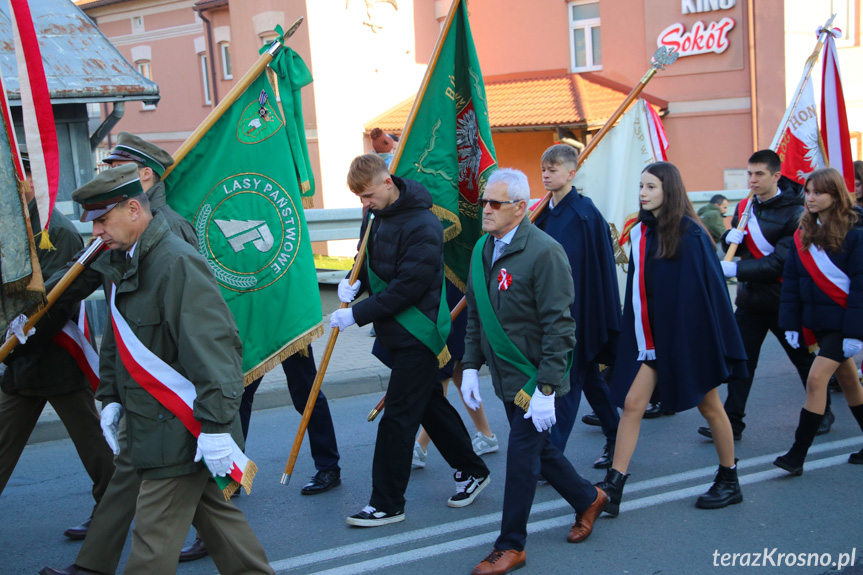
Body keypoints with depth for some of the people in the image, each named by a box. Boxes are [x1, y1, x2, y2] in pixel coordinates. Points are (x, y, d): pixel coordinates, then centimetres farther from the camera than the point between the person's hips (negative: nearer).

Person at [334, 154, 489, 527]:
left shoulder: (422, 226, -22)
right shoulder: (377, 215, 7)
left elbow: (407, 288, -23)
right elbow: (369, 259, 19)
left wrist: (356, 315, -20)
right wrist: (354, 282, -4)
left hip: (418, 333, -9)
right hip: (395, 332, 9)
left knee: (398, 416, -5)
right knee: (430, 403, 18)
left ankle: (387, 504, 6)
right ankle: (472, 470, 35)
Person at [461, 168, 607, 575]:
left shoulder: (544, 252, -19)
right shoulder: (483, 249, 7)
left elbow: (558, 326, -21)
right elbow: (475, 314, 15)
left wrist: (546, 388, -23)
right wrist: (471, 366, 9)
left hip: (535, 377, -8)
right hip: (505, 374, 8)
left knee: (521, 457, -2)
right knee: (537, 448, 18)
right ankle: (588, 499, 42)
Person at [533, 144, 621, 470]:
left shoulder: (585, 213, -13)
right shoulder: (546, 212, 9)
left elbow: (600, 266, -14)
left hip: (579, 311, -8)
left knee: (567, 382, -5)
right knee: (589, 378, 17)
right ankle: (615, 439, 32)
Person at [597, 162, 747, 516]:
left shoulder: (689, 234, -13)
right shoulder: (640, 232, 5)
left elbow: (709, 287, -13)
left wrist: (715, 338, -14)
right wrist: (633, 334, 11)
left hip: (687, 335, -5)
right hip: (651, 335, 6)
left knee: (709, 406, 10)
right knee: (631, 403, -2)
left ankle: (729, 482, 28)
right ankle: (612, 488, 1)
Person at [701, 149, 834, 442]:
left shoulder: (794, 212, -13)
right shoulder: (745, 207, 6)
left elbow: (780, 262, -21)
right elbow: (730, 247, 14)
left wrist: (736, 270, -27)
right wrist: (730, 238, -10)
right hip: (750, 298, 5)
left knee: (804, 359, 11)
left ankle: (823, 413, 31)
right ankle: (732, 422, 5)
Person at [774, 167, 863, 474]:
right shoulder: (804, 233, 5)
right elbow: (791, 280, 7)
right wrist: (791, 322, 2)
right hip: (818, 320, 6)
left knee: (816, 379, -12)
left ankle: (797, 454, -7)